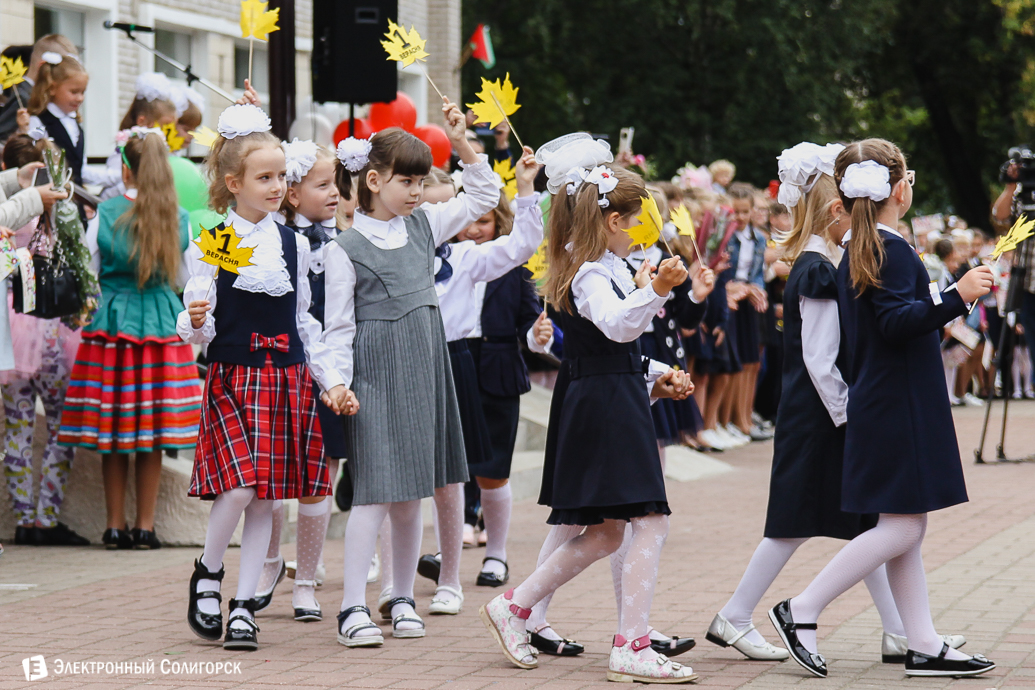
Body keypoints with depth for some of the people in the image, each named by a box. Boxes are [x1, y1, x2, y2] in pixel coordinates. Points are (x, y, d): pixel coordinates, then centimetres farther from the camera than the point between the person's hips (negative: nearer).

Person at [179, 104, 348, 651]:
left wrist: (332, 380, 12)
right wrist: (194, 323, -27)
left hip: (287, 379, 4)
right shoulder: (211, 244, -4)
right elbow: (198, 328, -4)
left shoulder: (294, 245, 9)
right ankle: (207, 574, 10)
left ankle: (244, 606, 11)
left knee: (266, 498, 3)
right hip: (233, 379, -4)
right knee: (238, 488, -16)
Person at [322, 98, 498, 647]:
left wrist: (463, 145, 7)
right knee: (374, 491, -10)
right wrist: (337, 386, -13)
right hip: (376, 374, -6)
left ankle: (402, 597, 21)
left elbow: (483, 196, 19)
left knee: (411, 493, 11)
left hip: (424, 372, 6)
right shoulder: (346, 249, -8)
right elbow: (338, 327, -7)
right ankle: (353, 607, -7)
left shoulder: (424, 226, 9)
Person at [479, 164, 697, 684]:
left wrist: (657, 377, 17)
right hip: (606, 405, -11)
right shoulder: (591, 276, -15)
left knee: (605, 533, 15)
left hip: (615, 399, 11)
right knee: (651, 523, -12)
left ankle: (513, 607, 22)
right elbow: (616, 325, -36)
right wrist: (656, 290, -52)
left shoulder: (608, 269, 18)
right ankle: (631, 649, -13)